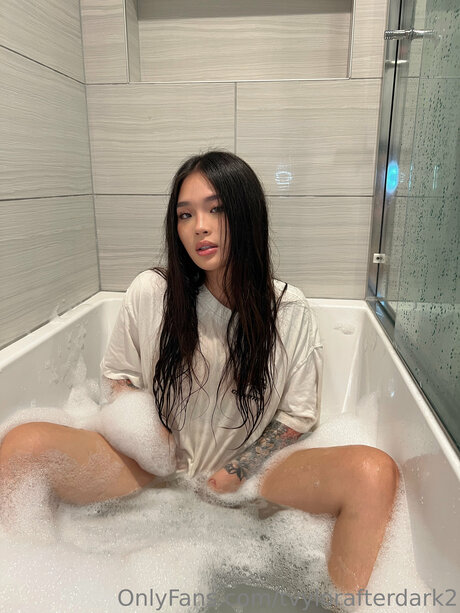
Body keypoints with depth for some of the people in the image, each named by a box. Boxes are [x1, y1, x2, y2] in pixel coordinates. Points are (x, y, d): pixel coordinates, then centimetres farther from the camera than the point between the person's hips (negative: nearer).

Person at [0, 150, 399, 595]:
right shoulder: (150, 293, -7)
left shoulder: (289, 310, -7)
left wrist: (240, 470, -8)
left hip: (251, 466, 0)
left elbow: (298, 414, 2)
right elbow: (118, 375, 8)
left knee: (374, 471, -27)